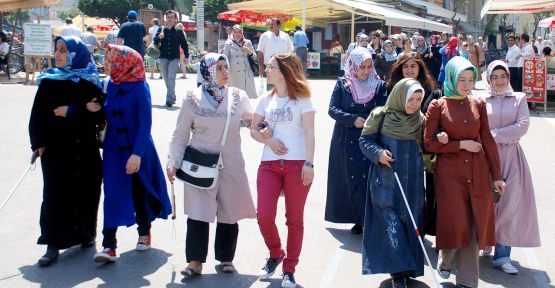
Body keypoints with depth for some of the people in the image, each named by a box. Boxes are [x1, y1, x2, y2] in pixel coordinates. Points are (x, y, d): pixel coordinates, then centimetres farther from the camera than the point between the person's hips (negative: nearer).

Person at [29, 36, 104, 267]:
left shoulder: (90, 82, -2)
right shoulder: (48, 81, 3)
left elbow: (100, 115, -8)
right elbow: (37, 114, 3)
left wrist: (72, 112, -15)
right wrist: (38, 142, -6)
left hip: (85, 149, -1)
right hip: (55, 149, 1)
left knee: (86, 192, 6)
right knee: (55, 194, -2)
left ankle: (86, 234, 26)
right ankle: (53, 244, 4)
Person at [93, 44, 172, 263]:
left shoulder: (140, 88, -15)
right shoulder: (111, 85, 1)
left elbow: (145, 123, -19)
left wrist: (137, 153, -25)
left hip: (137, 149, -4)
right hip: (114, 149, 4)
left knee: (139, 192, 12)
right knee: (112, 194, -3)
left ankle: (144, 232, 34)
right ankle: (109, 246, -4)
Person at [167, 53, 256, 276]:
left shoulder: (238, 97, 1)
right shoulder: (193, 99, -3)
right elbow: (180, 135, 2)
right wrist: (174, 162, -3)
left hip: (231, 165, 2)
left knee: (229, 214, 8)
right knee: (198, 214, -4)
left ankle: (225, 258, 25)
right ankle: (195, 261, 7)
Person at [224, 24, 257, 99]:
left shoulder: (248, 43, 10)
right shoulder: (229, 43, 4)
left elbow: (255, 56, 15)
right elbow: (226, 58, 7)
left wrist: (250, 52, -6)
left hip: (246, 72, 1)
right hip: (234, 73, -1)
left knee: (249, 92, -7)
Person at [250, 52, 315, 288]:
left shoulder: (302, 99, 2)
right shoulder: (266, 100, 14)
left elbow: (309, 133, -4)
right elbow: (254, 130, 16)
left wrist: (309, 163, -14)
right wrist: (268, 140, -5)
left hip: (297, 164, -3)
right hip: (269, 164, 3)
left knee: (294, 219, 3)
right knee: (264, 215, -7)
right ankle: (275, 254, 21)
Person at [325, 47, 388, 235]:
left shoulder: (379, 85, 3)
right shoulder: (342, 83, 2)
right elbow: (332, 109, -2)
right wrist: (353, 120, -15)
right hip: (346, 140, 0)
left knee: (367, 178, -7)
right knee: (352, 180, 1)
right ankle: (358, 220, 9)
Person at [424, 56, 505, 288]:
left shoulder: (478, 105, 9)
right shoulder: (437, 106, -1)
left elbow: (487, 141, 9)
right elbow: (429, 143, -4)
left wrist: (496, 175, 6)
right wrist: (461, 144, -10)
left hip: (477, 173, 3)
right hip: (449, 172, -3)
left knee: (475, 225, 4)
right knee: (455, 223, -3)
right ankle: (445, 261, 28)